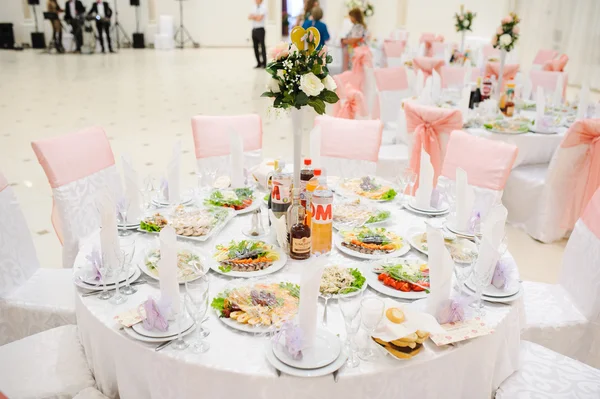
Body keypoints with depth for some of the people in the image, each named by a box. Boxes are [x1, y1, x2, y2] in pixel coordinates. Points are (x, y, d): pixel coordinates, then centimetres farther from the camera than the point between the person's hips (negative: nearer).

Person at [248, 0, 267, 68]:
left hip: (260, 29, -7)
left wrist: (253, 16, 1)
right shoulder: (255, 8, 15)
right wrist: (256, 17, -10)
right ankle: (259, 63, 15)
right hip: (254, 29, 7)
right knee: (255, 47, 8)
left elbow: (259, 18, -17)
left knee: (262, 47, -3)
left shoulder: (263, 7, -6)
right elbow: (249, 17, 6)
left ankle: (264, 64, 2)